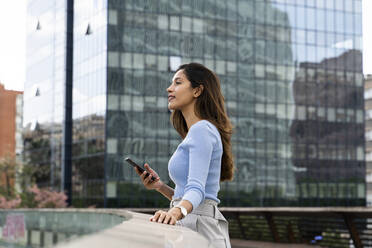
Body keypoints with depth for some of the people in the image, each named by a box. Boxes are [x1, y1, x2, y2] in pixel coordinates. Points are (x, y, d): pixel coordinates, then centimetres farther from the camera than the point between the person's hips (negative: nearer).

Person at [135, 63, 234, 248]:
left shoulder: (202, 130, -8)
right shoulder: (194, 133, 21)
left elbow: (196, 187, -22)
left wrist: (177, 211, -38)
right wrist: (160, 186, 9)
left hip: (199, 224, -9)